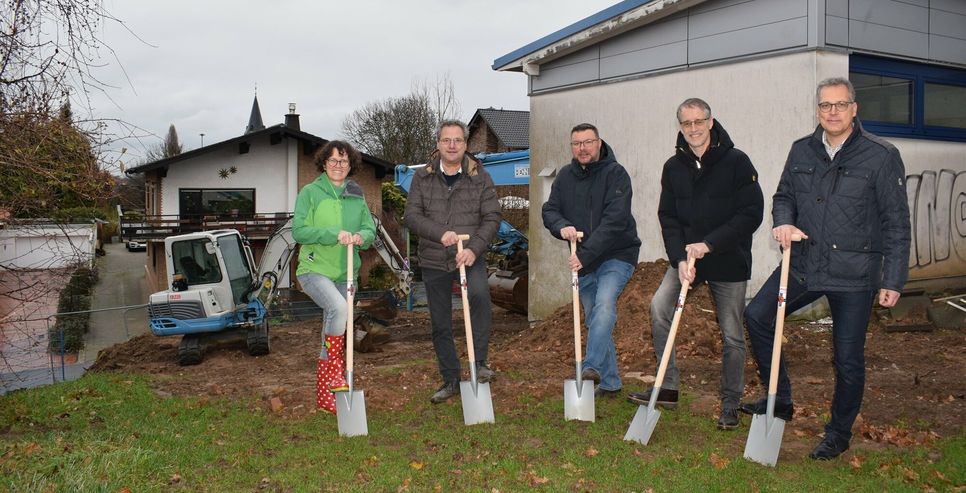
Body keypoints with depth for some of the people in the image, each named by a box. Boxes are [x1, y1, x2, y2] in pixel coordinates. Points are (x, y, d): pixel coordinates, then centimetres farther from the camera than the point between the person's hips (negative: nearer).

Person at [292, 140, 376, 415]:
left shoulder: (356, 196, 11)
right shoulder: (310, 193, -3)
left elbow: (370, 229, 7)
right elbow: (299, 231, -11)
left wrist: (361, 237, -17)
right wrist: (334, 235, -22)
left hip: (345, 274, 5)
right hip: (314, 269, -5)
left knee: (332, 334, 10)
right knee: (339, 308, -33)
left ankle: (324, 395, 21)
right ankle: (335, 373, -19)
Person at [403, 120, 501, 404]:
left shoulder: (480, 178, 2)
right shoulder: (422, 178, 5)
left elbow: (492, 218, -3)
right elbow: (411, 215, -4)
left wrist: (474, 249, -19)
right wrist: (441, 233, -20)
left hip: (470, 257, -2)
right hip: (434, 262, 2)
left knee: (479, 294, -32)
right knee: (440, 325, 9)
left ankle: (480, 362, -18)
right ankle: (451, 380, 24)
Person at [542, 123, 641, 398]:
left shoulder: (615, 174, -12)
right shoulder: (565, 176, 7)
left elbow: (615, 220, -21)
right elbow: (549, 210, 5)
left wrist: (586, 254, -26)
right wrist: (561, 227, -19)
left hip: (617, 255, -6)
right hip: (583, 261, 6)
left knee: (604, 305, -29)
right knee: (594, 320, 9)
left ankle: (592, 366, -31)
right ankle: (610, 383, 19)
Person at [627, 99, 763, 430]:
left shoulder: (736, 162, -9)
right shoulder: (673, 167, 3)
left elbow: (751, 214, -13)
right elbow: (668, 218, 1)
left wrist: (709, 244, -19)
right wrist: (680, 258, -14)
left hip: (729, 260, -3)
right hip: (686, 256, 3)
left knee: (732, 335, 4)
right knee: (659, 308, -15)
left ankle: (730, 406, 21)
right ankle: (668, 388, -2)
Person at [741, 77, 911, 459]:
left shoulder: (881, 156, -8)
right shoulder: (801, 151, 5)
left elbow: (896, 223, -6)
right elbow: (783, 196, 16)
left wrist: (893, 280, -9)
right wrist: (784, 222, -8)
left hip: (854, 274, -4)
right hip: (804, 265, 4)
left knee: (848, 359, 6)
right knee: (756, 315, -5)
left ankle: (838, 434, 27)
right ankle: (780, 401, 12)